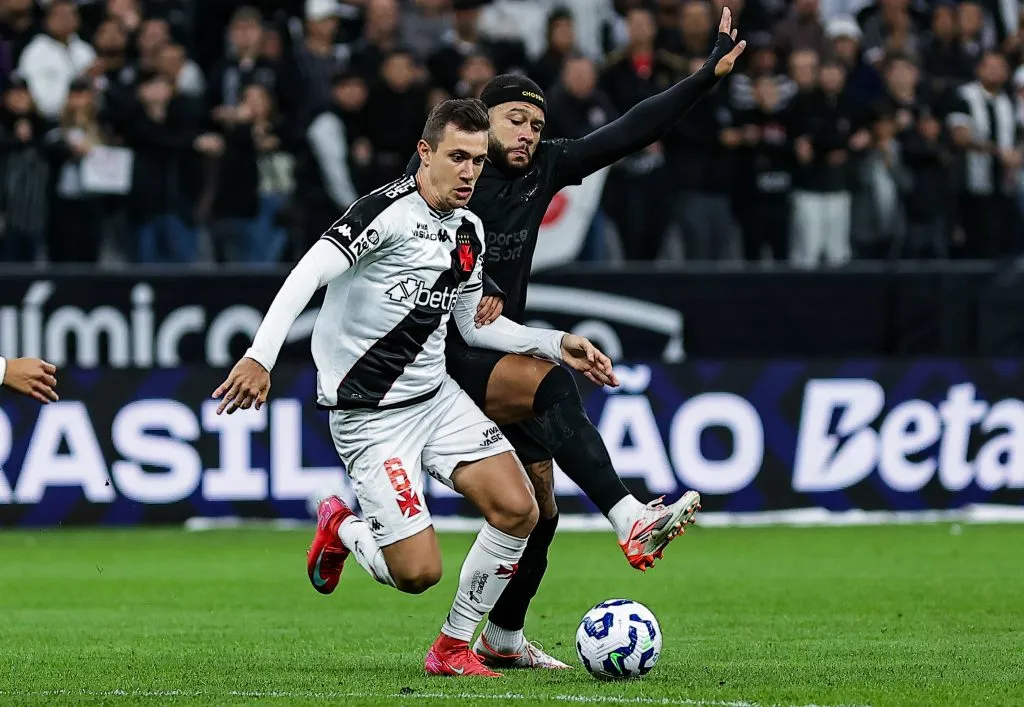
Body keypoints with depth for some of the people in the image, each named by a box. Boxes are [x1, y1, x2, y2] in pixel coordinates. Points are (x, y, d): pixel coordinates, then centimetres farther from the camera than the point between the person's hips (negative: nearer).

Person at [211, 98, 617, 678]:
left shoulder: (470, 232, 9)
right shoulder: (389, 211, -17)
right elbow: (308, 274, -27)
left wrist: (556, 344, 14)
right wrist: (261, 357, -39)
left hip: (437, 397, 8)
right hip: (371, 416, -8)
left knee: (518, 510, -9)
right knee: (418, 573, -13)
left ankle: (454, 648, 9)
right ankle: (343, 529, 22)